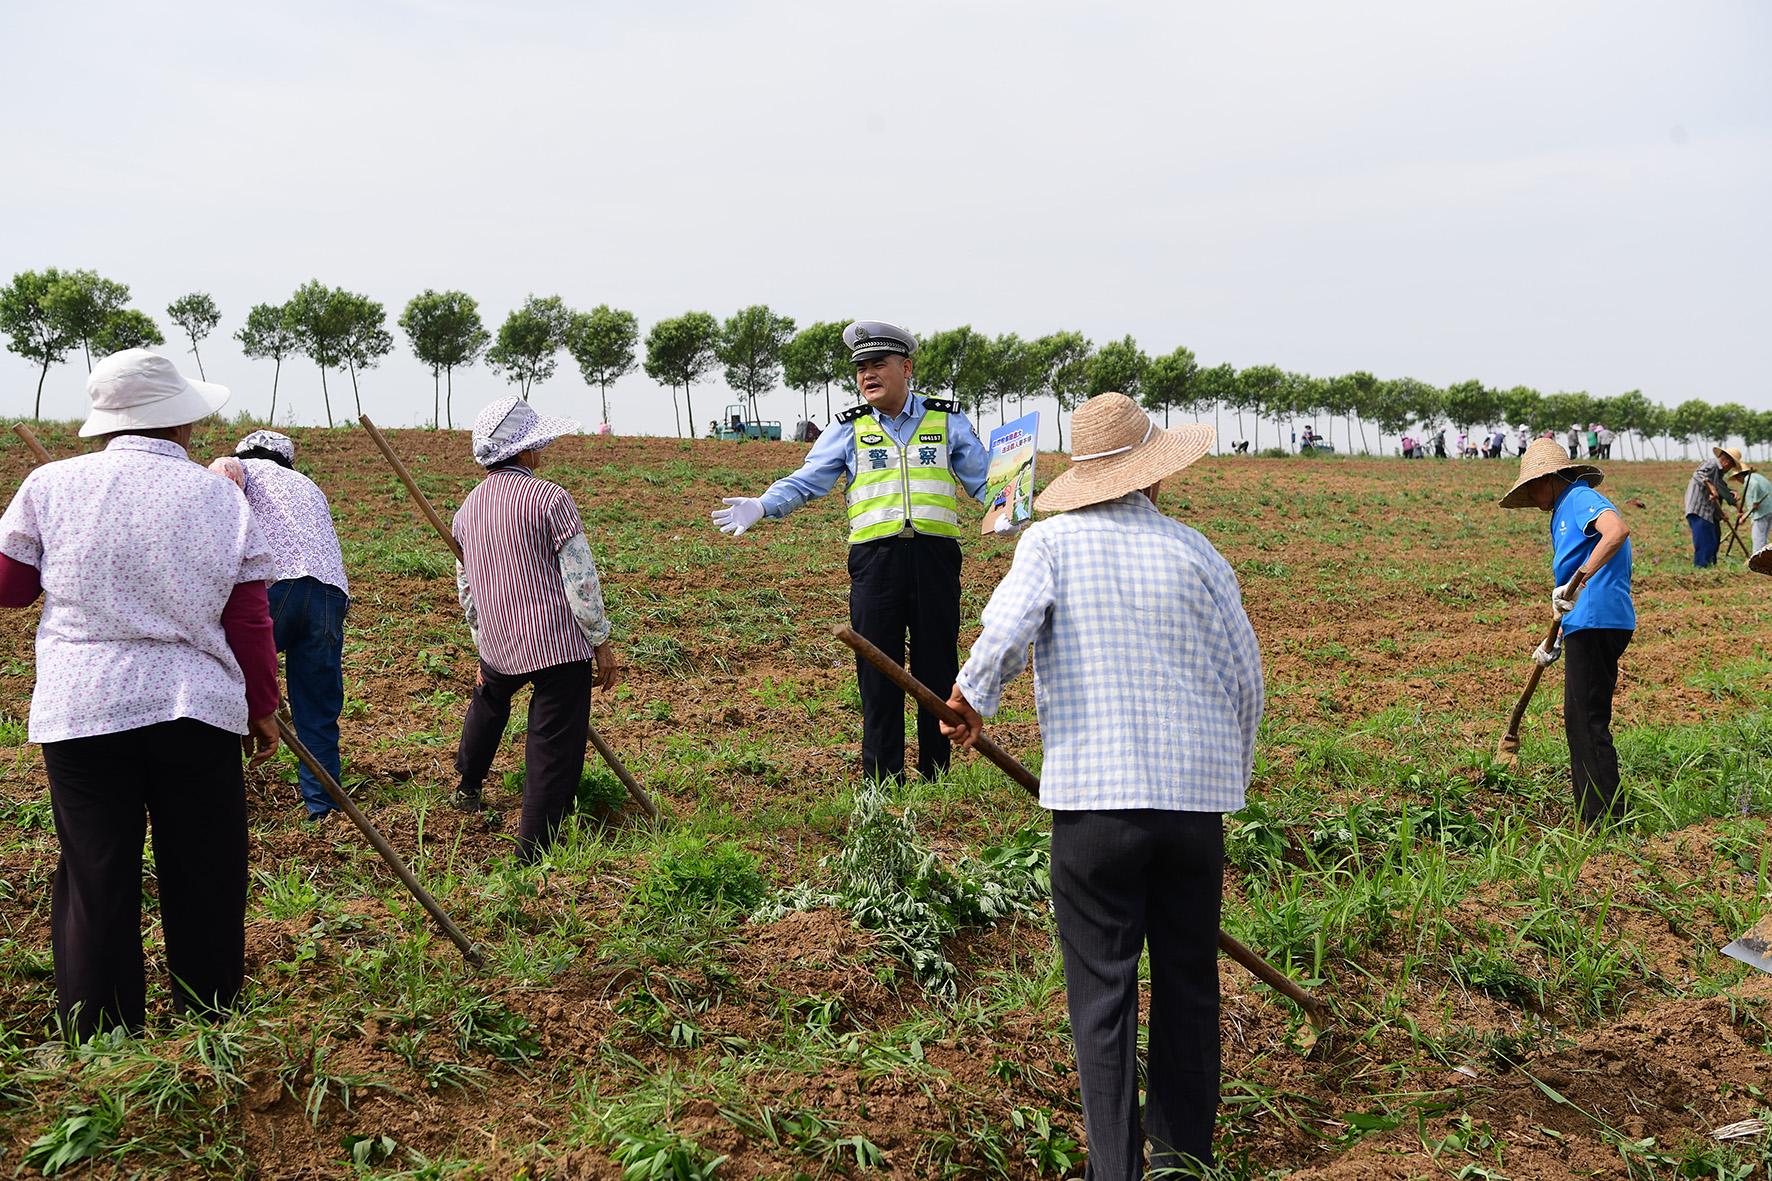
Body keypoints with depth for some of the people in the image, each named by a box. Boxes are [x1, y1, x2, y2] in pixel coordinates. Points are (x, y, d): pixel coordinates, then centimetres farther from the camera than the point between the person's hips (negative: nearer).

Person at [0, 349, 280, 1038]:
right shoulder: (221, 499, -1)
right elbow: (251, 625, 0)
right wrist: (263, 708, 12)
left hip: (81, 713, 0)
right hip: (198, 711, 0)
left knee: (97, 881, 8)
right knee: (204, 882, 12)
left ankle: (100, 1040, 17)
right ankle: (210, 1031, 24)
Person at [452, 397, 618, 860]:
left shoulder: (469, 506, 9)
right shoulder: (549, 498, -13)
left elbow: (465, 588, 19)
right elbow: (580, 579, -14)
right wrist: (601, 641, -4)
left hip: (497, 646, 7)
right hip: (560, 645, -7)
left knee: (488, 700, 36)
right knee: (553, 749, 1)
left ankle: (468, 788, 54)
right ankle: (533, 853, 3)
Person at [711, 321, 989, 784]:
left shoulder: (948, 422, 11)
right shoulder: (849, 430, 12)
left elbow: (985, 479, 12)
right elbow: (805, 481, 4)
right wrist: (762, 506, -12)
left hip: (935, 557, 0)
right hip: (875, 560, 0)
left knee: (938, 669, 6)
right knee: (878, 674, 1)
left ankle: (937, 776, 17)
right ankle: (882, 779, 10)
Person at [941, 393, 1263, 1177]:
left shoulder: (1051, 541, -2)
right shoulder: (1193, 551, 5)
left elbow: (1004, 631, -18)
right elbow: (1245, 678, 6)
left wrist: (972, 702, 1)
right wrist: (1231, 778, 19)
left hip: (1094, 798, -2)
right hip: (1195, 799, 3)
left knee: (1103, 995, 5)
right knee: (1189, 987, 15)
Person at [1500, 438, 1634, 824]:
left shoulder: (1581, 498, -4)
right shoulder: (1565, 513, 26)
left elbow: (1617, 531, -27)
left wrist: (1575, 582, -30)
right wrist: (1558, 642, 21)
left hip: (1597, 624, -11)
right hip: (1588, 626, 11)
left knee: (1589, 722, -8)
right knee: (1580, 721, 13)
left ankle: (1606, 818, -5)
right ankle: (1591, 814, 19)